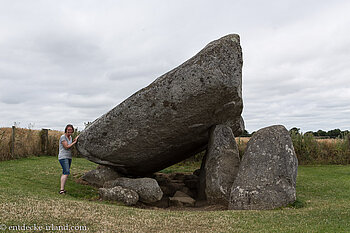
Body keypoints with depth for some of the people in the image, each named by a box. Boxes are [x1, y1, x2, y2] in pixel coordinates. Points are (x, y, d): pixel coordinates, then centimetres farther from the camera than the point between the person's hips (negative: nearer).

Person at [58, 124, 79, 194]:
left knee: (65, 173, 9)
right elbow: (66, 147, -16)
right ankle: (61, 189, -21)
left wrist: (74, 140, 2)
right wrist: (74, 142, -11)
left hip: (69, 157, 9)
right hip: (63, 157, -8)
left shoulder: (70, 137, 12)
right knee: (66, 172, -20)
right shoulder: (63, 137, -11)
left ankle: (62, 189, 14)